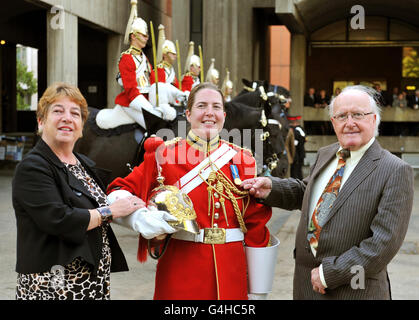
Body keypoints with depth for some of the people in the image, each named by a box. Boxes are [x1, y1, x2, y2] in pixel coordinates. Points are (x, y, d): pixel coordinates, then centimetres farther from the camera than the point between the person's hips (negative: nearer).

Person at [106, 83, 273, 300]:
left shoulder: (241, 159, 4)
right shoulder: (165, 155, -3)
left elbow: (256, 221, 6)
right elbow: (119, 192, -2)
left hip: (231, 276, 3)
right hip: (181, 273, -2)